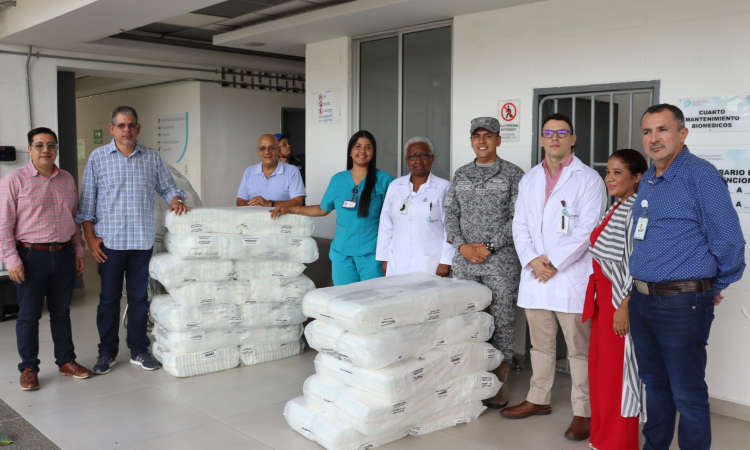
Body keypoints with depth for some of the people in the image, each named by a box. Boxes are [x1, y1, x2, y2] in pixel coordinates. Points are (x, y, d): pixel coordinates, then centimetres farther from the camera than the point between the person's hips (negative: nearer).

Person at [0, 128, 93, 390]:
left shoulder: (67, 180, 9)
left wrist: (78, 251, 13)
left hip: (64, 255, 4)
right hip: (31, 256, -4)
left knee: (61, 312, 14)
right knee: (29, 315, 4)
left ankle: (66, 361, 25)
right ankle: (28, 368, 17)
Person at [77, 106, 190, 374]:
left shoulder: (152, 158, 7)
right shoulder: (98, 158, 2)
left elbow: (167, 187, 14)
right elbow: (86, 203, 2)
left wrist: (175, 199, -9)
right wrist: (90, 238, -3)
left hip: (143, 240, 2)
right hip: (110, 241, -1)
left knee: (139, 298, 9)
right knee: (109, 299, 7)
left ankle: (139, 350, 21)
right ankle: (107, 352, 20)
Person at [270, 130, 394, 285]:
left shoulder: (384, 180, 0)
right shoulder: (338, 180, 10)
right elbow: (322, 209, 20)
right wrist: (288, 209, 15)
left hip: (371, 253, -3)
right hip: (342, 252, 3)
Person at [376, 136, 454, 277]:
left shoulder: (444, 188, -3)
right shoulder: (395, 186, 9)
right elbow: (386, 225, 10)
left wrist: (445, 262, -9)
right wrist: (384, 258, 9)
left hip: (430, 265, -3)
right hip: (398, 264, 3)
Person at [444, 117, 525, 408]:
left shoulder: (513, 174, -1)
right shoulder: (460, 175, 12)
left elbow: (518, 218, -7)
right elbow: (450, 214, 10)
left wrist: (489, 246, -13)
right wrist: (462, 245, -6)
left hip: (500, 261, -4)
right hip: (464, 262, 4)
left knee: (501, 322, 1)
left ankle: (499, 383, 13)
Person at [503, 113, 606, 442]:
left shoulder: (588, 179, -3)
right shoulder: (529, 180, 14)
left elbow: (587, 230, -11)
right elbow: (520, 226, 10)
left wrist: (554, 264, -14)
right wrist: (532, 260, -6)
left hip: (572, 276, -5)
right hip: (535, 277, 5)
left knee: (579, 348, 0)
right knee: (540, 344, 17)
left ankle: (583, 412, 10)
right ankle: (538, 400, 30)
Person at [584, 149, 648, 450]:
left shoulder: (636, 211, -16)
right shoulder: (616, 209, 12)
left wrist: (624, 307, -22)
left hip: (621, 301, -9)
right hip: (604, 300, 9)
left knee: (617, 372, 1)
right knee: (600, 368, 16)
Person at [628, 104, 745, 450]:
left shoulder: (701, 176, -13)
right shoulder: (647, 181, 12)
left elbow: (728, 243, -14)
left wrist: (714, 287, -2)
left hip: (681, 304, -8)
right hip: (641, 300, 8)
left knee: (687, 393, 3)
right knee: (654, 383, 20)